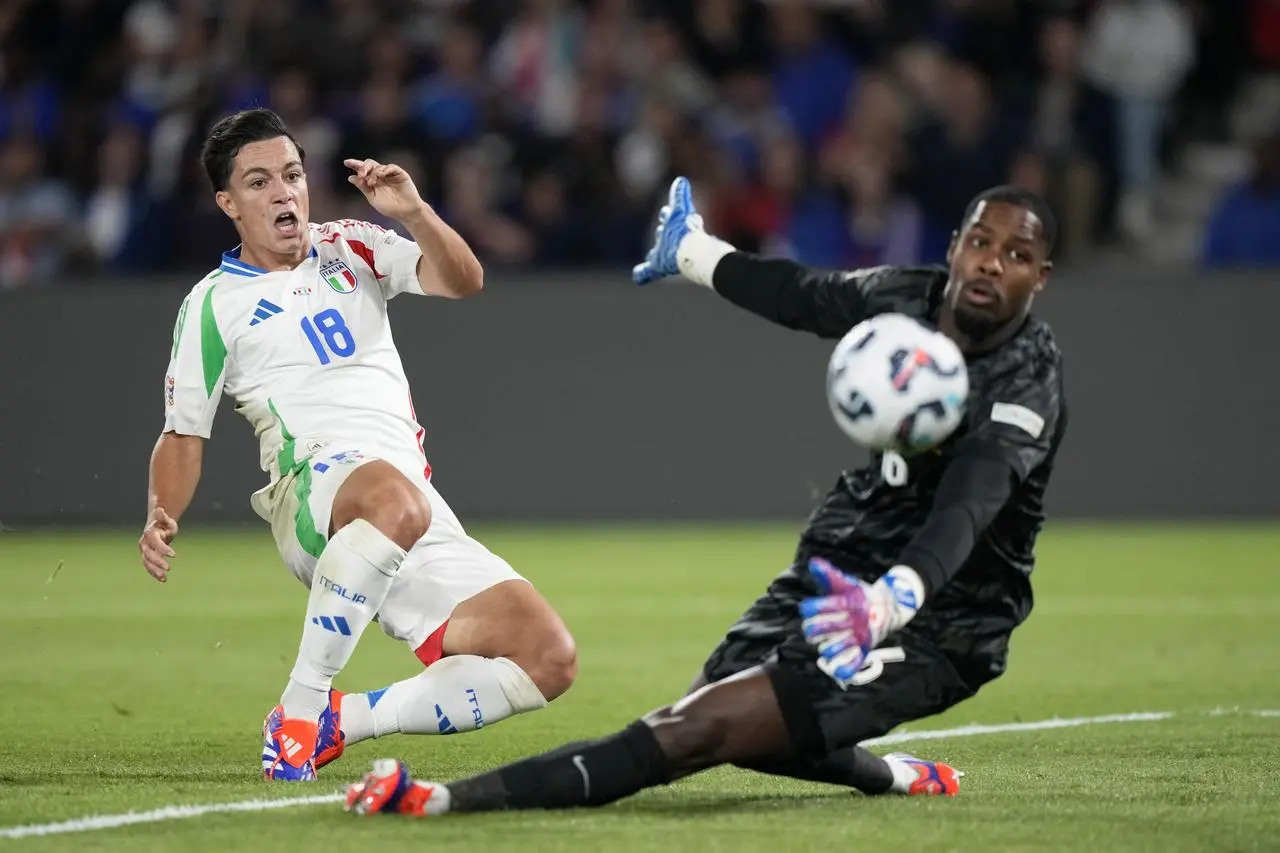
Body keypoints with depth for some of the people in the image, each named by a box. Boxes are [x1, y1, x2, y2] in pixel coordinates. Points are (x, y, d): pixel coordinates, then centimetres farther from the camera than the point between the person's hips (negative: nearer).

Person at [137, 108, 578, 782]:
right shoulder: (212, 304, 10)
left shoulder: (350, 249, 20)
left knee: (549, 659, -11)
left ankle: (342, 721, -5)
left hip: (422, 520, 5)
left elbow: (462, 282, 8)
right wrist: (160, 520, -10)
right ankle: (298, 711, -33)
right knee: (393, 499, -44)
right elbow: (183, 434, 10)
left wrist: (413, 212, -11)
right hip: (315, 485, -5)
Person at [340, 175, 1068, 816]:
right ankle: (894, 778, 35)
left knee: (707, 728, -24)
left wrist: (892, 600, -61)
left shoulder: (1027, 379, -24)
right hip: (840, 573, 8)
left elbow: (968, 505, -42)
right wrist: (699, 255, 37)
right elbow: (802, 296, 20)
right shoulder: (904, 297, -3)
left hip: (928, 629, -8)